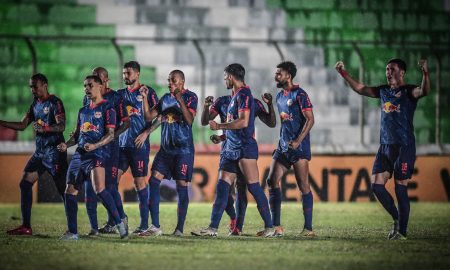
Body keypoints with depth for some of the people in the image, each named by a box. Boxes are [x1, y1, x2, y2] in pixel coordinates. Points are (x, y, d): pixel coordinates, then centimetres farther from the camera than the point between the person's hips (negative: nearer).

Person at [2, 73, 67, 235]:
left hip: (54, 153, -8)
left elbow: (61, 126, -20)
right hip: (40, 152, 9)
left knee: (63, 188, -8)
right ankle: (26, 227, 4)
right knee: (25, 184, 2)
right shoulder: (35, 104, 15)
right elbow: (22, 125, 16)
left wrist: (45, 128, -36)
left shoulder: (54, 102, -10)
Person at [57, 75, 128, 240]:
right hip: (80, 154, 8)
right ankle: (72, 232, 8)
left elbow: (110, 135, -8)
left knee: (99, 189, -25)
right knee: (70, 191, 2)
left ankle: (119, 223, -13)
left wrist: (95, 145, -23)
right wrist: (66, 145, 6)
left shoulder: (107, 109, -1)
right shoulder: (83, 111, 21)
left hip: (97, 153, -8)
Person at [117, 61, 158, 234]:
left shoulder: (147, 92, -1)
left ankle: (144, 224, 1)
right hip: (121, 144, 5)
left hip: (139, 145, -5)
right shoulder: (120, 94, 15)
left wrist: (145, 133, -14)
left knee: (140, 181, -3)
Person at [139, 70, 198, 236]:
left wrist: (180, 100, -27)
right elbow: (149, 116, 10)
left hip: (183, 149, -6)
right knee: (153, 181, -5)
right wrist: (145, 98, -1)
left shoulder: (190, 97, -4)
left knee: (182, 186, -4)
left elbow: (189, 120, -18)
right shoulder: (166, 98, 14)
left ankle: (180, 229, 2)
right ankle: (155, 227, -3)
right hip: (165, 148, 6)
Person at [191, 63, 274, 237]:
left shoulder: (243, 94, -11)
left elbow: (243, 121, -21)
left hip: (244, 147, -10)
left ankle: (269, 227, -5)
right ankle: (213, 228, 2)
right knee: (222, 186, 4)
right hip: (231, 147, 10)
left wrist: (219, 126, -15)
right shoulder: (235, 96, 18)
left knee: (253, 186, -9)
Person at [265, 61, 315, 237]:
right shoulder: (280, 96, 16)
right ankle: (276, 227, 3)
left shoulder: (299, 94, -9)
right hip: (283, 146, 8)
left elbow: (310, 120, -14)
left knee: (303, 185, -7)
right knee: (272, 181, 0)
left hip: (299, 147, -8)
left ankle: (308, 228, -3)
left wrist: (298, 141, -19)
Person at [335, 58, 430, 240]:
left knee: (400, 189, -5)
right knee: (377, 186, 1)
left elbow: (424, 91, -27)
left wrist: (425, 73, -45)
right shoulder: (384, 91, 14)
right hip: (385, 146, 7)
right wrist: (344, 74, 14)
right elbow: (360, 89, 22)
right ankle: (397, 219, 17)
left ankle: (402, 231, 1)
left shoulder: (409, 91, -6)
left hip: (404, 148, -7)